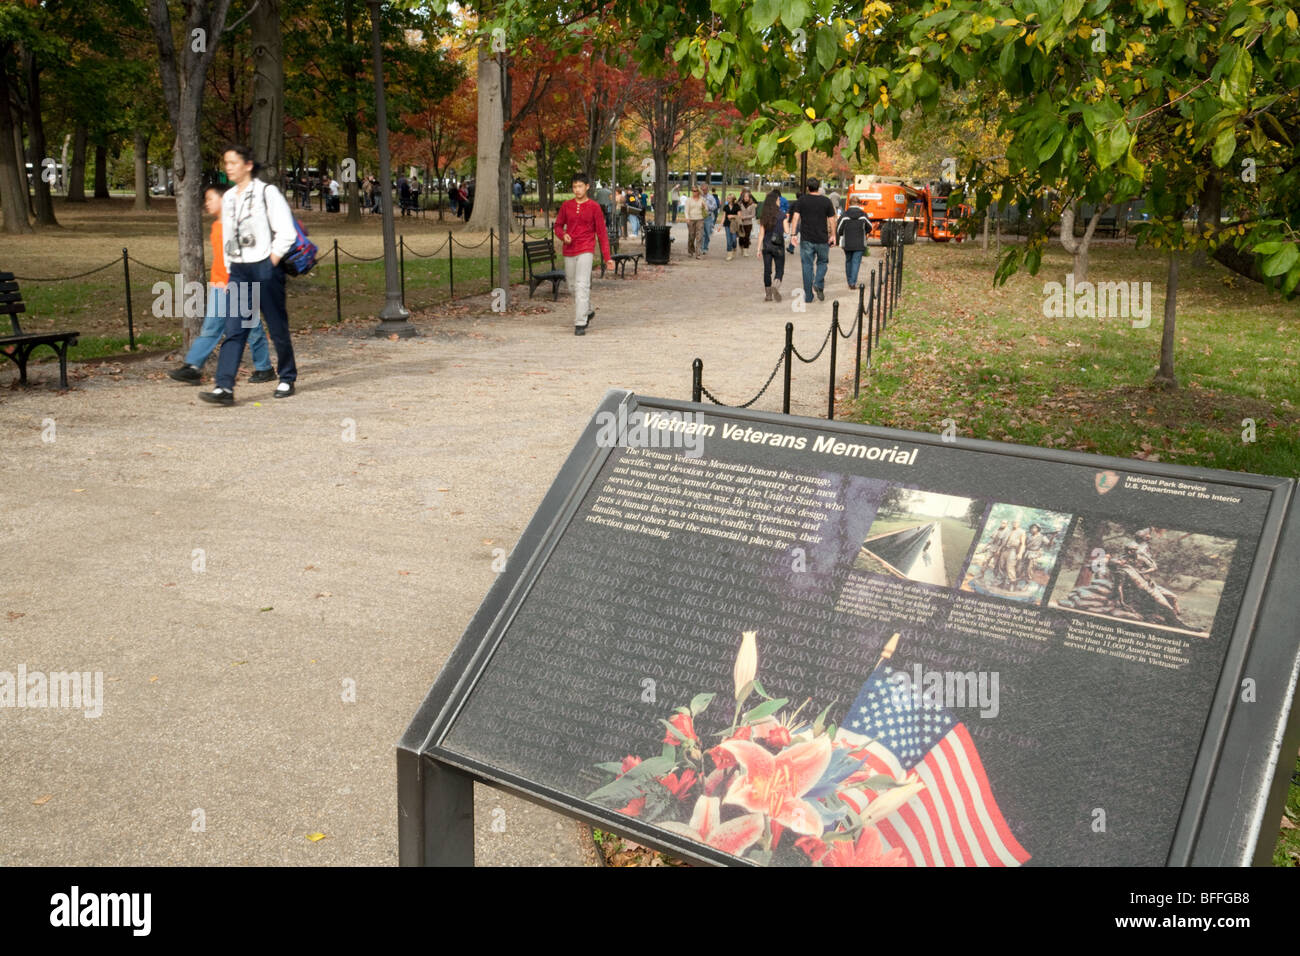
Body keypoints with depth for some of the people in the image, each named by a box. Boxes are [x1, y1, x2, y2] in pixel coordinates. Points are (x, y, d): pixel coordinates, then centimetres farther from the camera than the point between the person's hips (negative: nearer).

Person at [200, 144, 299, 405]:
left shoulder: (267, 192, -4)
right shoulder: (228, 198, 15)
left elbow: (287, 232, -8)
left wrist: (272, 260, -10)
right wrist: (230, 268, 14)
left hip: (265, 268, -5)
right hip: (238, 271, 5)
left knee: (278, 329, 4)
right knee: (233, 330, -6)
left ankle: (287, 378, 23)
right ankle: (224, 387, -13)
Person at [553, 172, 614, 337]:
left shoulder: (594, 207, -2)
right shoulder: (566, 205, 6)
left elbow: (601, 233, -1)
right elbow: (558, 225, 15)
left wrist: (607, 257, -5)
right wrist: (563, 235, -9)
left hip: (586, 251, -4)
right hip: (569, 251, 4)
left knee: (582, 285, -15)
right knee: (572, 286, 13)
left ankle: (580, 323, -16)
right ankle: (588, 312, 36)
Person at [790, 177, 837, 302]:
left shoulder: (801, 200, 0)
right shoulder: (826, 201, 1)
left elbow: (796, 217, -6)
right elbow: (831, 220, 2)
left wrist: (794, 234, -5)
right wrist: (833, 235, 11)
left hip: (806, 239, 0)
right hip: (822, 239, 0)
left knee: (807, 266, 5)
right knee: (822, 262, 18)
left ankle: (808, 297, 4)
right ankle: (818, 284, -7)